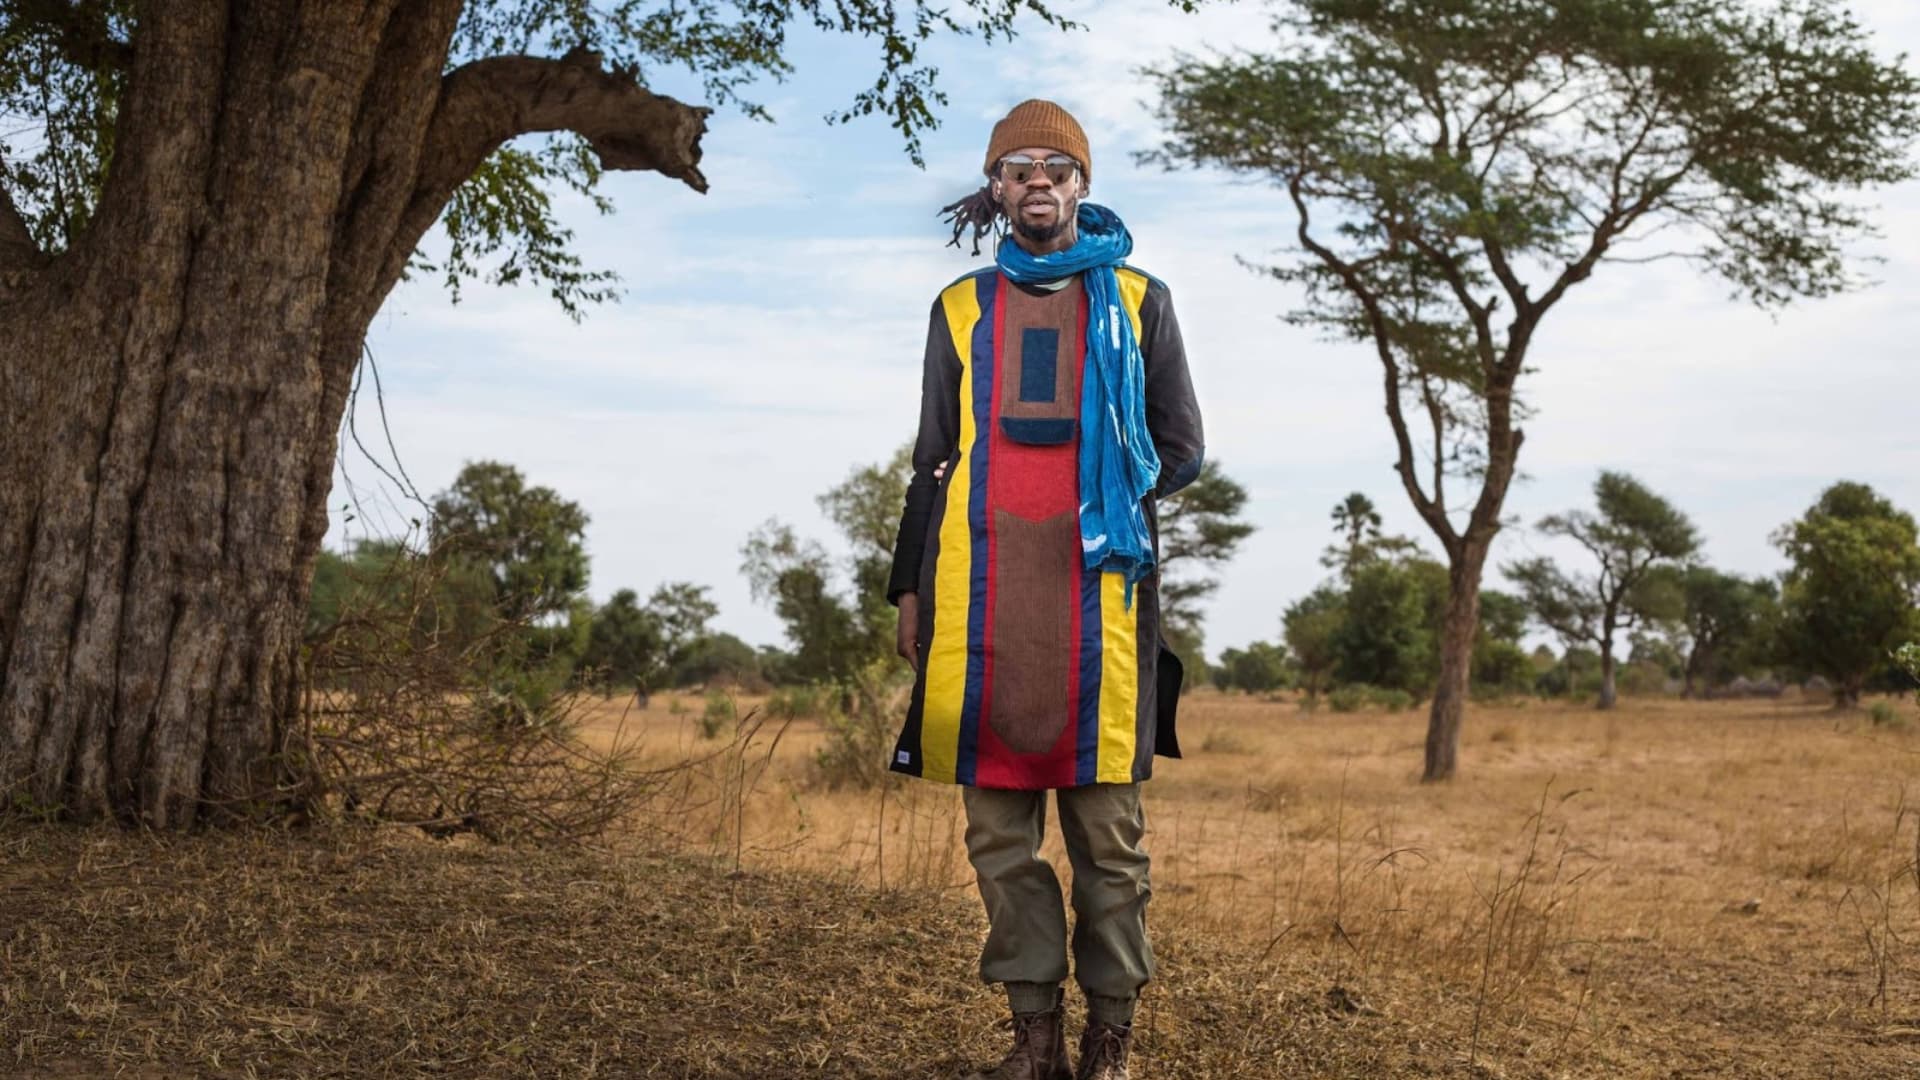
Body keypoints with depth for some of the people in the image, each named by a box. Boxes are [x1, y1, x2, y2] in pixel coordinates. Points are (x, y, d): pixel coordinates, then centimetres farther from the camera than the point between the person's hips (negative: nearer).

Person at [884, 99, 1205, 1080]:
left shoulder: (1138, 301, 13)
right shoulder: (961, 308, 17)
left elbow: (1179, 453, 14)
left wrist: (1099, 506, 0)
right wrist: (910, 585, 12)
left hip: (1096, 586, -2)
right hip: (982, 591, 2)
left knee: (1106, 821, -2)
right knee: (999, 823, 1)